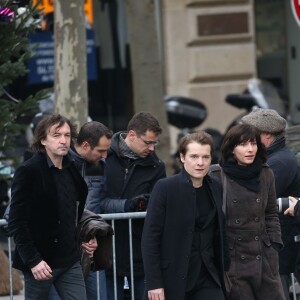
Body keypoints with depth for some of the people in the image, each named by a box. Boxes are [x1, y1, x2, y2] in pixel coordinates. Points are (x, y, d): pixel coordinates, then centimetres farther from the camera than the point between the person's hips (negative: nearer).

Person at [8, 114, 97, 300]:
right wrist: (33, 260, -20)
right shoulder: (29, 171, -9)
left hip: (70, 261, 6)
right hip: (40, 263, -6)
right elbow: (16, 223, -14)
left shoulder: (72, 171, 11)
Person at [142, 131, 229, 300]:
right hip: (174, 278, -4)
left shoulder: (216, 188, 6)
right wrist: (153, 283, -14)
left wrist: (225, 270, 7)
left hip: (207, 278, 4)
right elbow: (150, 237, -10)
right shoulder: (165, 188, -8)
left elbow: (220, 235, 13)